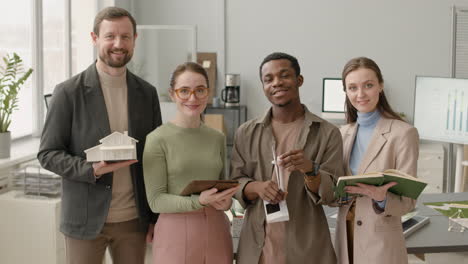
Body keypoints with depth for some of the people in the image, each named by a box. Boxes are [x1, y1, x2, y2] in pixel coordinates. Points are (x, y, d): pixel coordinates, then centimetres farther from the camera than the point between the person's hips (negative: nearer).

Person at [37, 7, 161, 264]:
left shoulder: (147, 93, 5)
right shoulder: (69, 92, -6)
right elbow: (47, 153, -5)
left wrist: (158, 217, 6)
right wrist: (92, 169, -21)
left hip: (134, 219, 3)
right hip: (86, 219, -3)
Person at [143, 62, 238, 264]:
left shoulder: (217, 138, 5)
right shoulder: (157, 139, -8)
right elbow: (155, 201, -10)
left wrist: (225, 200, -5)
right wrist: (198, 202, -23)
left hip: (216, 231, 4)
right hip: (176, 233, -4)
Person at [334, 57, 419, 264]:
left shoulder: (403, 133, -12)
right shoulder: (344, 132, 5)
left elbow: (407, 201, -12)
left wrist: (381, 198, -30)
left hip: (381, 242, -5)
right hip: (346, 237, 5)